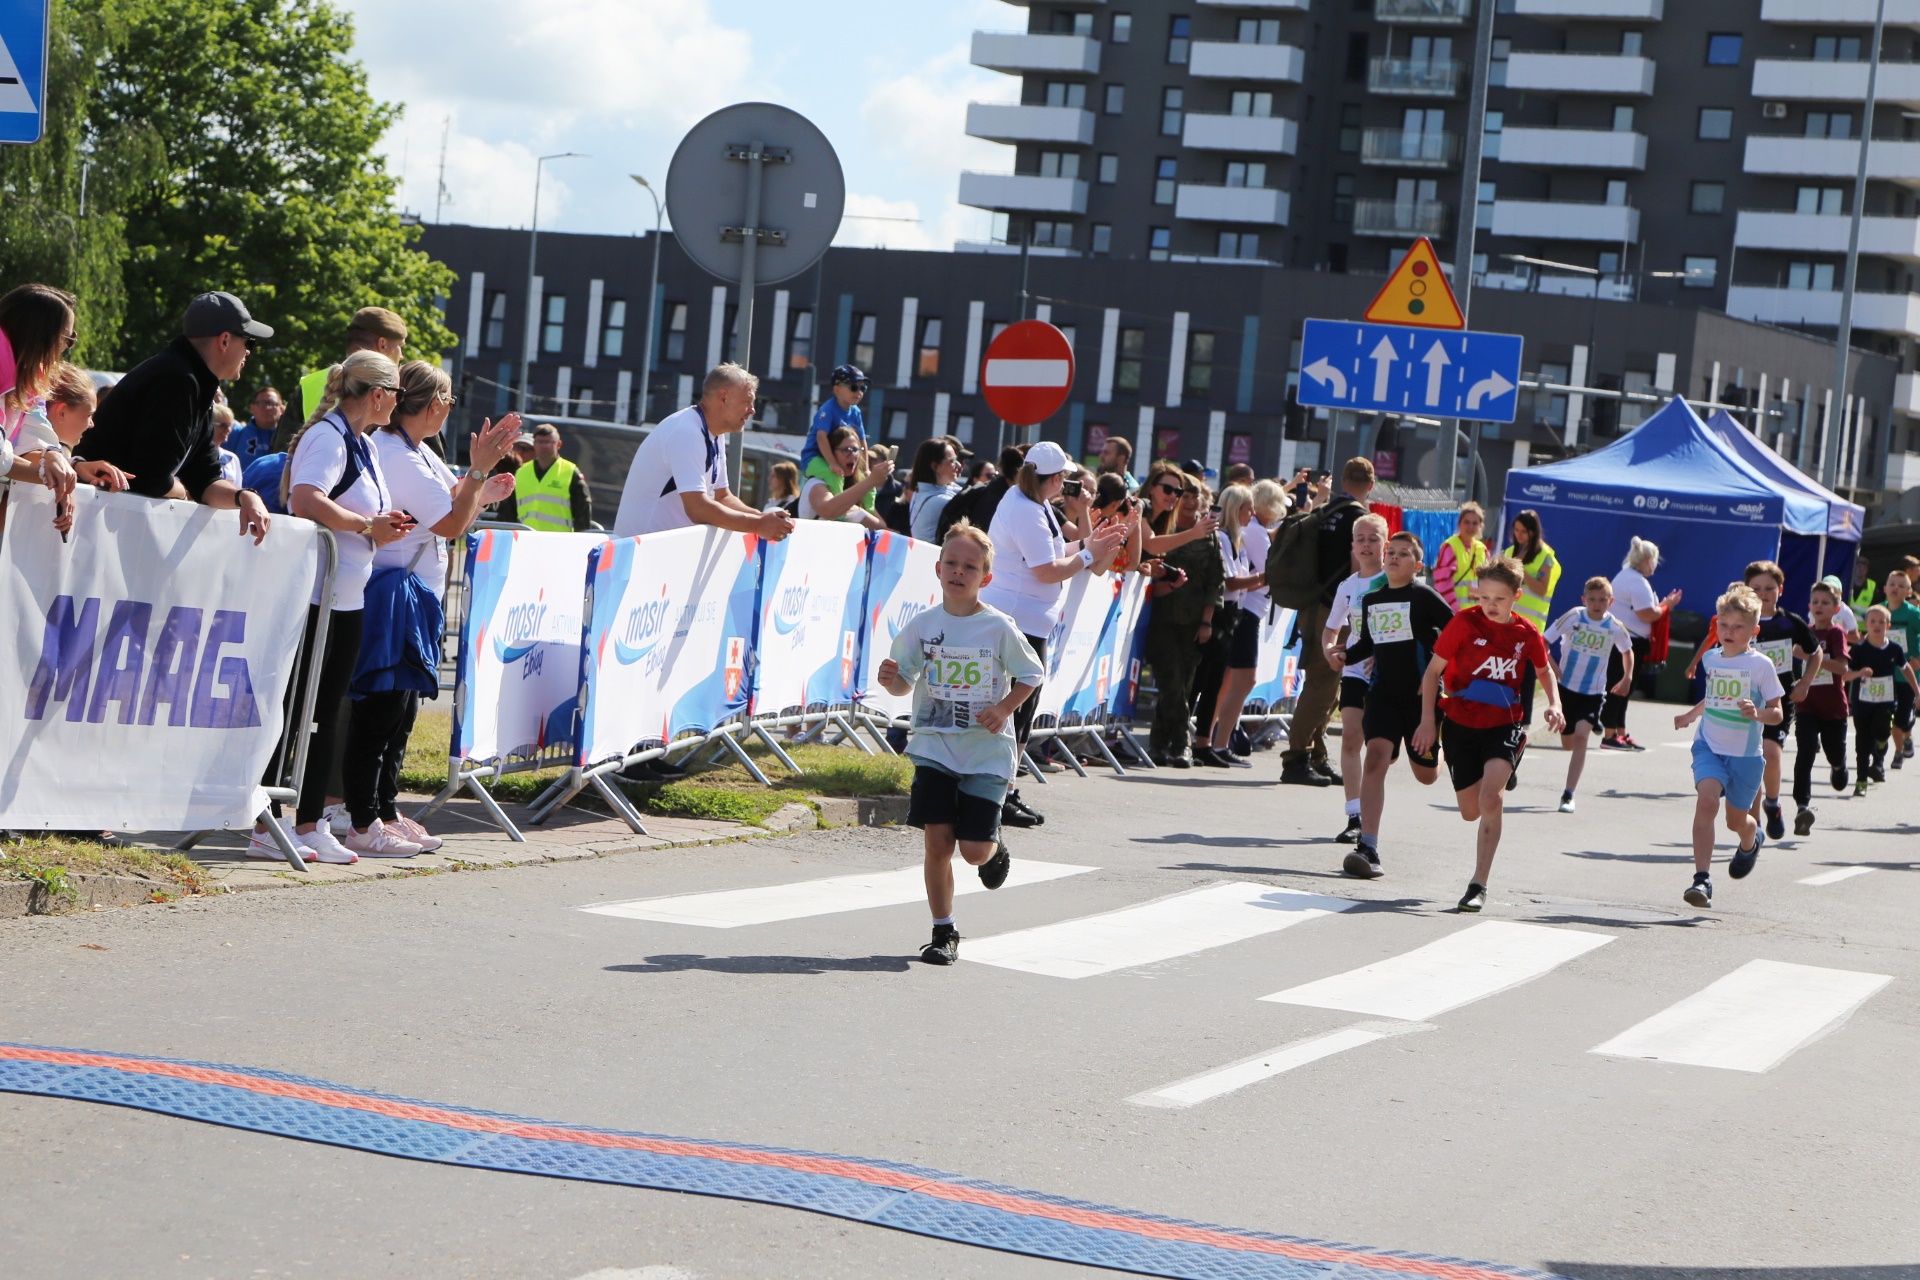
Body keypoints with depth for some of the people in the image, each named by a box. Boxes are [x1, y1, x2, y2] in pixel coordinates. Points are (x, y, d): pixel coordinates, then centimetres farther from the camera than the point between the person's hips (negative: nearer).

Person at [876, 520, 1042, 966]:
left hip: (986, 750, -1)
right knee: (937, 841, -6)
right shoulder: (922, 626, 0)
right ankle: (943, 932, 8)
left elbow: (1030, 676, 4)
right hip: (934, 747, 2)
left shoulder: (999, 628, -6)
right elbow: (904, 683, 5)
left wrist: (1004, 708, -12)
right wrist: (891, 678, -18)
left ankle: (995, 849, 33)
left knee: (974, 850, -5)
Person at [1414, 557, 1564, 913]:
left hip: (1503, 726, 0)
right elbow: (1433, 671, -4)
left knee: (1490, 797, -23)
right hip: (1460, 724, 1)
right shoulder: (1465, 622, -9)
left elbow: (1544, 671, 18)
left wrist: (1554, 704, 0)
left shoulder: (1526, 634, -3)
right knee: (1471, 811, 10)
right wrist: (1427, 721, -11)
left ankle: (1479, 884, -19)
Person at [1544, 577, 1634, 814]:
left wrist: (1627, 677, 4)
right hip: (1566, 687, 1)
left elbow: (1627, 650, 15)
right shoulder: (1573, 617, -10)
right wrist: (1551, 665, -23)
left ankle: (1568, 795, -19)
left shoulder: (1615, 626, -6)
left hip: (1594, 692, -1)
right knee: (1568, 742, 10)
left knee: (1580, 735, -19)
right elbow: (1543, 642, -8)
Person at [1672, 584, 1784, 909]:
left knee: (1737, 820, 12)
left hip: (1745, 754, -2)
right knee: (1706, 800, -24)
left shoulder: (1761, 665, -10)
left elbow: (1776, 713, -9)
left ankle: (1751, 841, 52)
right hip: (1709, 747, 2)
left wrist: (1757, 713, -28)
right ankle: (1702, 879, -26)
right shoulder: (1712, 659, 5)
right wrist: (1690, 715, 30)